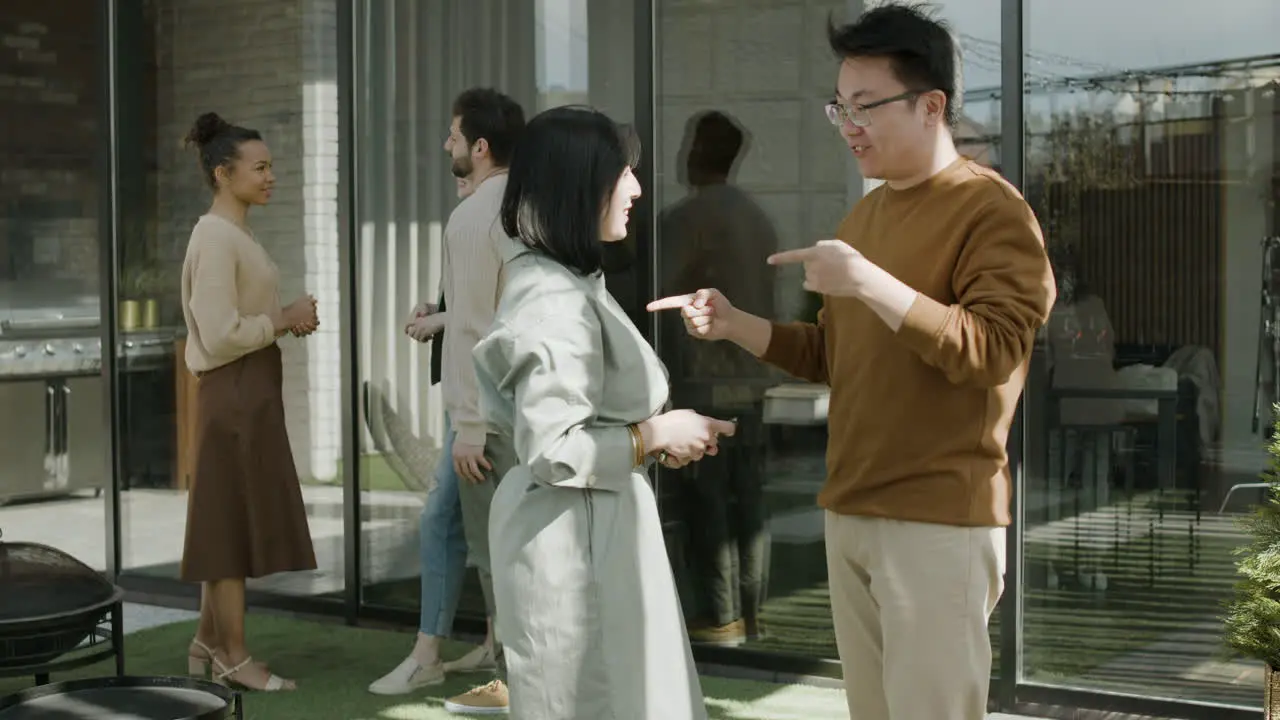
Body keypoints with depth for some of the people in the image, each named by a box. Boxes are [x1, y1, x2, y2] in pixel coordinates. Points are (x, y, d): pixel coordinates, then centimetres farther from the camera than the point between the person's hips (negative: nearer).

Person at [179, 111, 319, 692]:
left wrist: (288, 317, 3)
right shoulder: (215, 239, -16)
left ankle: (208, 643, 23)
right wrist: (284, 320, -13)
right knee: (231, 517, -3)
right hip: (234, 391, -10)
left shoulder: (235, 235, 15)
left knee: (233, 518, 14)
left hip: (251, 389, 10)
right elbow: (220, 335, -23)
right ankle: (233, 656, 5)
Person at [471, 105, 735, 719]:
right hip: (574, 537, -10)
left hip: (590, 527, 10)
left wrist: (652, 432, 6)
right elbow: (551, 450, -24)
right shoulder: (555, 302, -21)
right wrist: (654, 436, -14)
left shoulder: (562, 282, 11)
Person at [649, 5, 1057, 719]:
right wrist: (734, 325, 6)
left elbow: (991, 352, -20)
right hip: (848, 513, 8)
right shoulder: (865, 212, 16)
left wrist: (871, 283, -26)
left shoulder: (991, 209, -9)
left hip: (938, 519, -7)